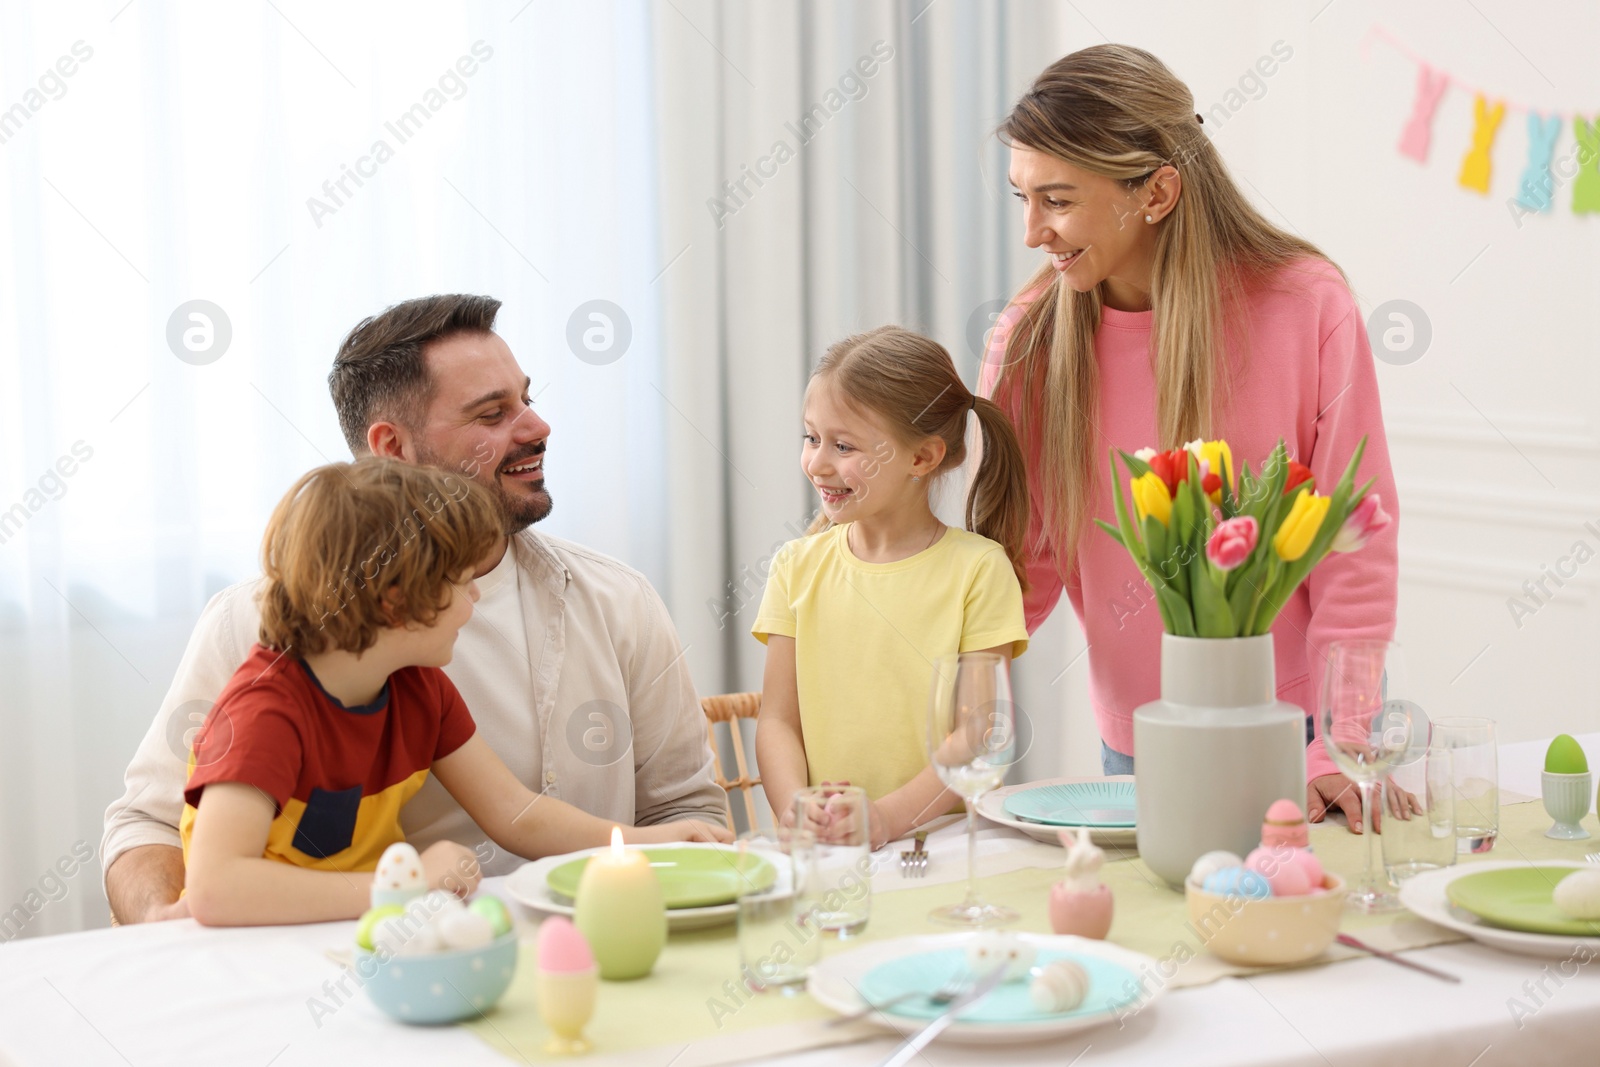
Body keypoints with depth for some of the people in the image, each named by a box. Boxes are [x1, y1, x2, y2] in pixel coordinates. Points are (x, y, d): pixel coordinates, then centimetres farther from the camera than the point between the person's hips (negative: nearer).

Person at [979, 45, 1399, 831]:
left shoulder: (1305, 305, -13)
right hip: (1134, 747, 2)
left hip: (1294, 737, -2)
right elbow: (1017, 562, -2)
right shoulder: (1031, 336, -7)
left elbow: (1354, 548, -10)